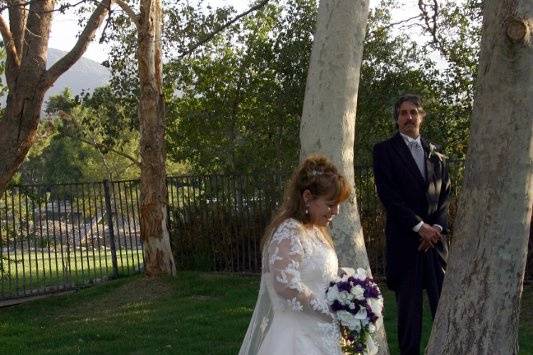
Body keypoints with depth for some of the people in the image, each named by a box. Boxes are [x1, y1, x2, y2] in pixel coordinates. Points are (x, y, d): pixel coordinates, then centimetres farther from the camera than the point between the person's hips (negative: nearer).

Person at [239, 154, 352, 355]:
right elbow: (287, 286, -26)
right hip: (296, 337, -9)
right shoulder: (289, 232, -15)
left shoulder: (316, 231, 15)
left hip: (316, 335, 9)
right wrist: (332, 312, -18)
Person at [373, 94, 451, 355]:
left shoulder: (435, 154, 17)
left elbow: (445, 194, 13)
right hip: (404, 237, -3)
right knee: (408, 305, -1)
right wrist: (419, 226, -11)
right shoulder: (384, 150, 3)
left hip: (435, 236, 3)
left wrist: (437, 227, -4)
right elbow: (387, 194, -6)